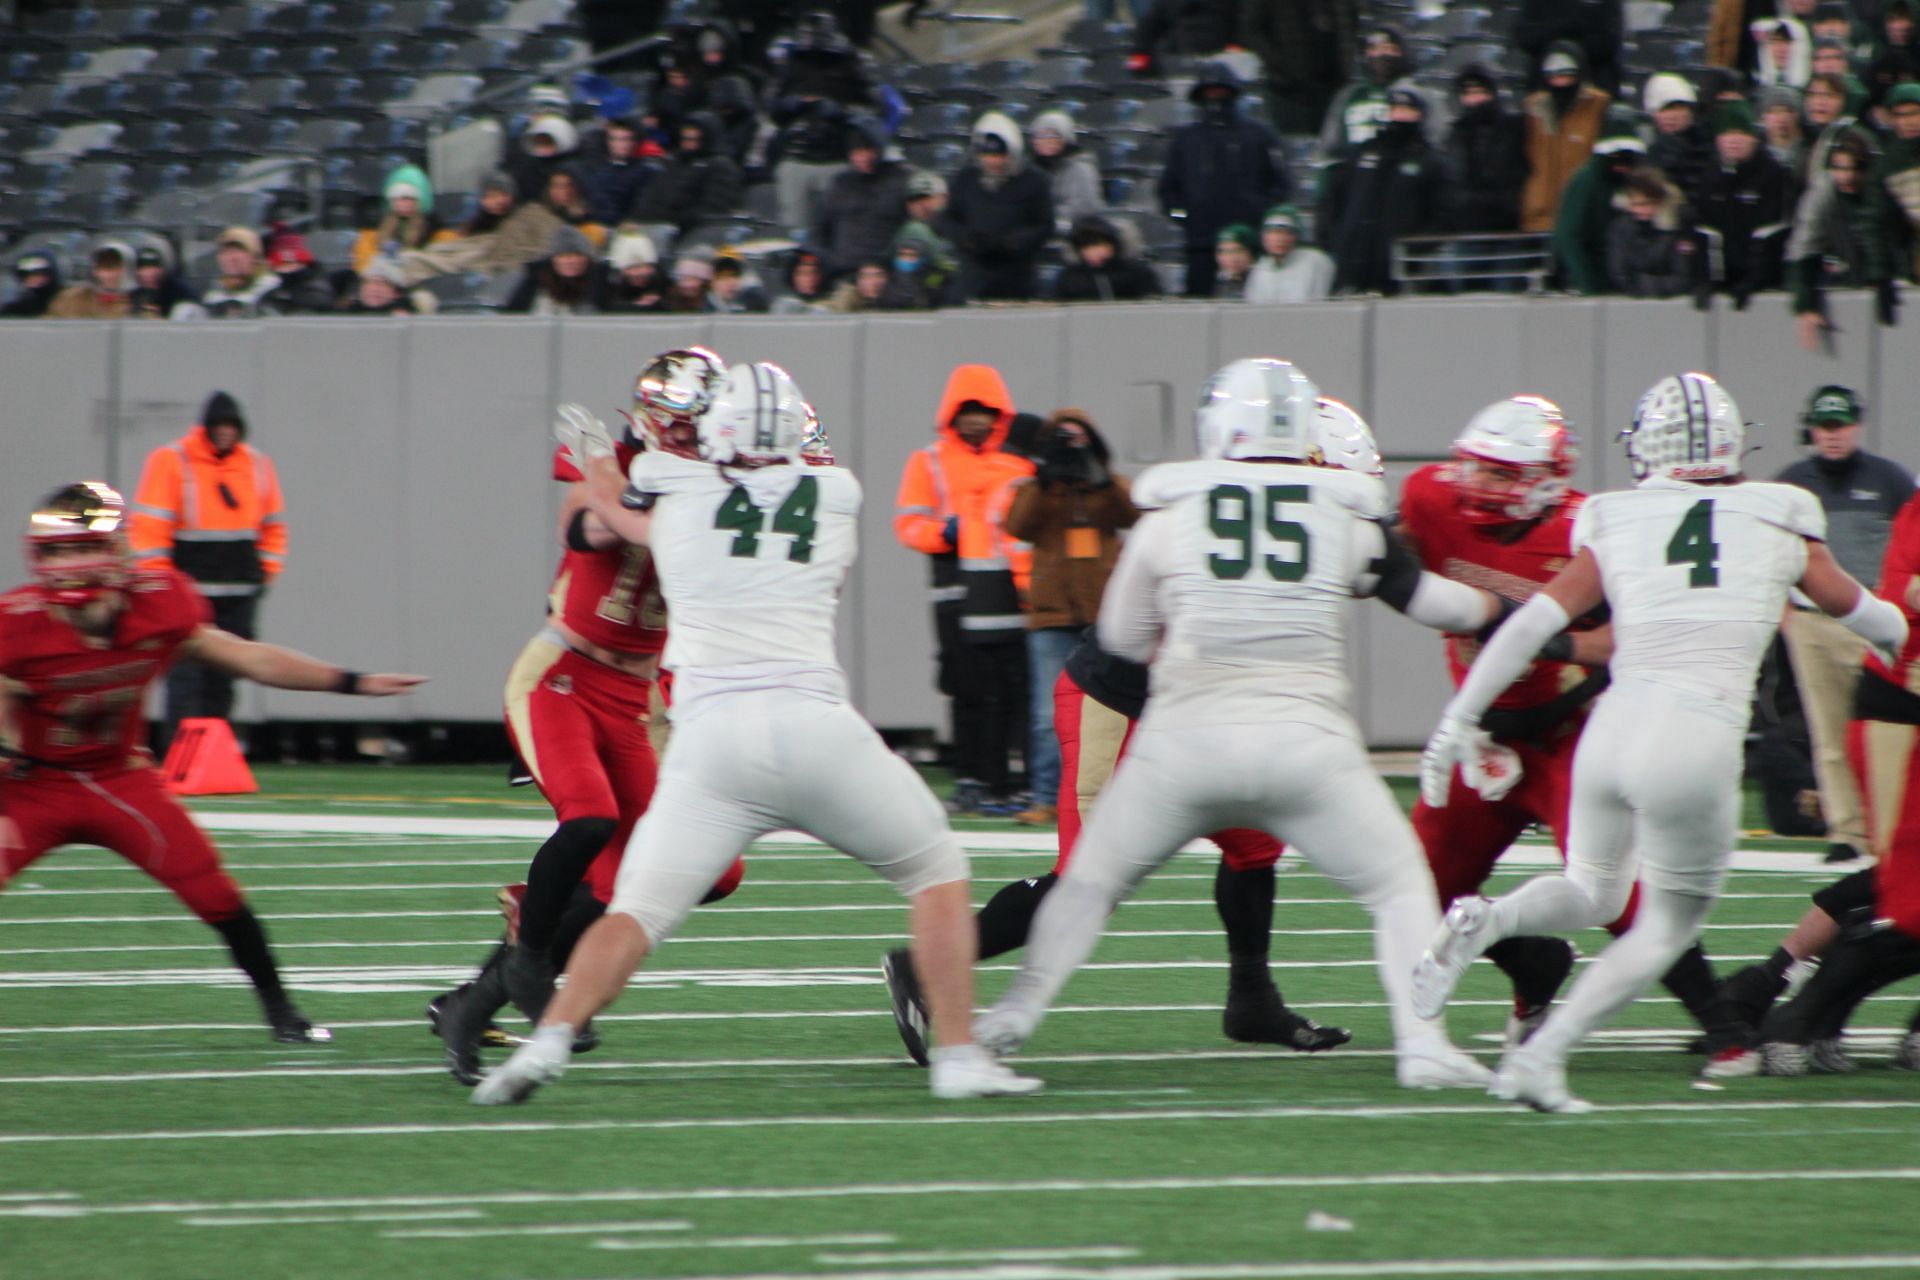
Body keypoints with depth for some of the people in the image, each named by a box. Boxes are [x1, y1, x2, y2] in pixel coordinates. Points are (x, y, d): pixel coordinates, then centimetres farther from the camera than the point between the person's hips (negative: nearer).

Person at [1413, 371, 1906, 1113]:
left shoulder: (1614, 527, 9)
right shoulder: (1780, 522, 9)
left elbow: (1533, 623, 4)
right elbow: (1852, 607, 25)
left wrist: (1459, 720, 11)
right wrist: (1894, 635, 47)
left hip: (1615, 725, 3)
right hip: (1700, 741, -3)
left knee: (1592, 891, 26)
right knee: (1670, 924, 16)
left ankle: (1485, 921, -5)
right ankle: (1543, 1054, 3)